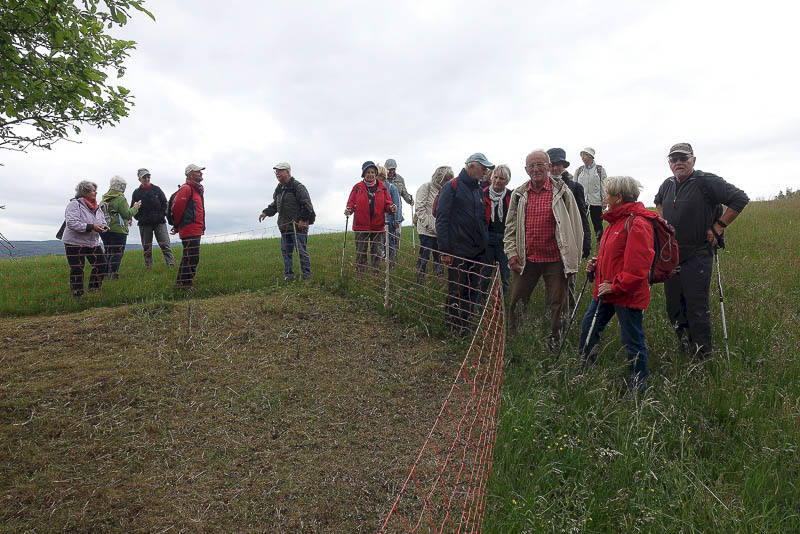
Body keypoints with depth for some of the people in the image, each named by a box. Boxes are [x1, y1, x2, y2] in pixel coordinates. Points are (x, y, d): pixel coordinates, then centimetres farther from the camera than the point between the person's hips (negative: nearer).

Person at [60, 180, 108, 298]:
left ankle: (94, 289, 16)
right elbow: (72, 223, -24)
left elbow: (102, 221, 19)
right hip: (75, 243, -7)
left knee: (101, 264, 2)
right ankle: (77, 295, 9)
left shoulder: (96, 206, 12)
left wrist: (103, 227, -5)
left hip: (93, 243, 7)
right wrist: (91, 227, -26)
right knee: (77, 269, -2)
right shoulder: (74, 204, -12)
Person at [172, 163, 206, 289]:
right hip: (189, 230, -10)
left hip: (196, 230, 10)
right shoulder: (186, 188, -11)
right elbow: (176, 208, -14)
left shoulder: (198, 189, 20)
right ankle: (186, 284, -5)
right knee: (192, 257, -11)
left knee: (188, 257, 15)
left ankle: (181, 283, 25)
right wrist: (178, 225, -2)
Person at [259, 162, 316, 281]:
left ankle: (306, 276, 0)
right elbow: (274, 205, 24)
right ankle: (288, 276, 19)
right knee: (286, 252, 10)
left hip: (298, 226, -8)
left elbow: (307, 205, -12)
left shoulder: (297, 187, -8)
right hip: (284, 226, 8)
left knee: (302, 251, -6)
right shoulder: (278, 189, 17)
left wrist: (303, 220, -17)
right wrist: (266, 212, 7)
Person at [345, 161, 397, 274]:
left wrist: (391, 208, -15)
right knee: (360, 252, 2)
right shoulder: (357, 187, 5)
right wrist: (349, 210, -17)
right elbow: (351, 203, 5)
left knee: (376, 253, 6)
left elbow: (387, 204, 7)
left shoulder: (382, 188, 8)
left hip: (377, 226, 1)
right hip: (361, 226, -1)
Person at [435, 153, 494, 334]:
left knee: (474, 290, 11)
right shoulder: (452, 187, -7)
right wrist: (445, 250, -17)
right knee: (457, 291, 1)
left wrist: (484, 243, 14)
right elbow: (442, 219, -12)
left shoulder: (479, 191, 16)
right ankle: (455, 327, 13)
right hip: (458, 250, -7)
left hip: (477, 251, 7)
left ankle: (467, 324, 24)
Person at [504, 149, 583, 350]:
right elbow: (511, 226, 11)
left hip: (555, 260, -2)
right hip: (526, 259, 3)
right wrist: (511, 253, 1)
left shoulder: (562, 192, -3)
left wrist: (573, 257, -2)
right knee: (516, 300, 10)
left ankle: (555, 340, 26)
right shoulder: (519, 194, 6)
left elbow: (575, 226, 0)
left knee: (558, 302, 8)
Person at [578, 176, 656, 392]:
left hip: (628, 295, -10)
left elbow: (637, 265, -25)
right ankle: (583, 369, 35)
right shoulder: (616, 220, 13)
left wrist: (615, 286, -20)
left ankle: (638, 385, 20)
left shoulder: (637, 224, -19)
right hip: (607, 291, 10)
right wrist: (596, 264, 8)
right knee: (588, 327, 17)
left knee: (632, 339, 4)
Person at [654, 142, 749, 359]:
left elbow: (740, 198, -12)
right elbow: (658, 201, 33)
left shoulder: (706, 182, -11)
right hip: (670, 256, 7)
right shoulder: (667, 185, 10)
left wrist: (719, 226, -13)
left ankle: (703, 357, 9)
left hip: (697, 257, -6)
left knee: (697, 308, -4)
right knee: (674, 307, 13)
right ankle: (684, 348, 30)